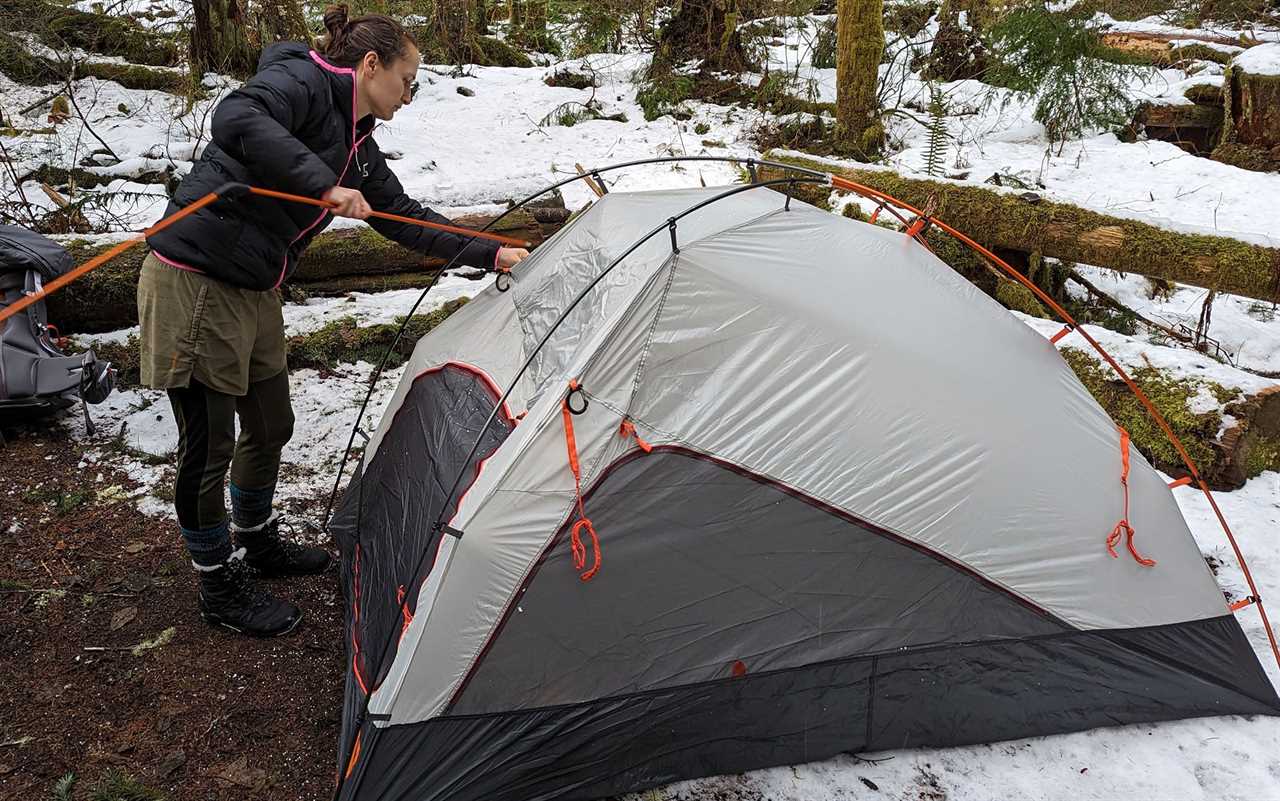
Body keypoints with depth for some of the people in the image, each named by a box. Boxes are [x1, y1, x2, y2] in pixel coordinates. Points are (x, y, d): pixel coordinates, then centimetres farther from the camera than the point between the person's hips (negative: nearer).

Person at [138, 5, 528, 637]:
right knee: (209, 445, 3)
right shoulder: (302, 80, -13)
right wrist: (325, 184, -33)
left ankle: (258, 543, 42)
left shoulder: (357, 145, 12)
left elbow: (405, 220, 18)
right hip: (193, 283, -9)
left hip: (252, 295, 9)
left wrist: (490, 254, 17)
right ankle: (218, 586, 20)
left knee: (270, 426, 20)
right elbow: (236, 119, -33)